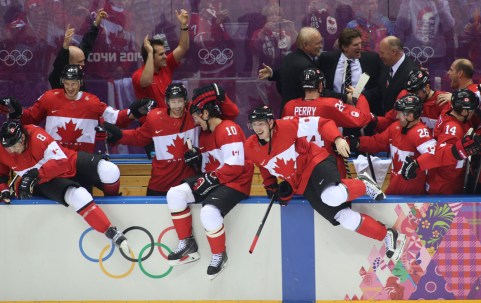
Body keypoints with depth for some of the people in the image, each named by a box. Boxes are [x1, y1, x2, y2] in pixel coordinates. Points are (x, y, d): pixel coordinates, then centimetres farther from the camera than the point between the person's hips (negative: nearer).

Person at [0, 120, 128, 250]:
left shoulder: (36, 135, -27)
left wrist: (36, 174, -38)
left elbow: (61, 161, -28)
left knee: (109, 171, -23)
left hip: (70, 163, -1)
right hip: (46, 181, 2)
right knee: (77, 197, -32)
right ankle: (111, 232, -26)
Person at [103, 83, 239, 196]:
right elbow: (139, 137, 12)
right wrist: (118, 135, -2)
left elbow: (231, 113, -9)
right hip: (159, 185, 1)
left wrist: (220, 96, -24)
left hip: (188, 182, -1)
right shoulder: (155, 118, -6)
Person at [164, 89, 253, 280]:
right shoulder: (205, 134, 17)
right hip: (212, 181, 9)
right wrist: (196, 160, 2)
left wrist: (212, 179, -21)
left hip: (235, 184, -9)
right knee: (175, 194, -10)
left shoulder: (229, 129, -14)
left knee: (209, 212, -33)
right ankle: (187, 244, 1)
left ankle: (219, 255, -7)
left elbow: (235, 165, -22)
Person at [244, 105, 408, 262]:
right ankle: (388, 236, 0)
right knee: (345, 218, -12)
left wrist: (337, 139, -28)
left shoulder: (287, 127, -17)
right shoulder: (250, 149, -2)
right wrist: (271, 186, 8)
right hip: (302, 185, 5)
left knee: (332, 196, -39)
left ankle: (363, 185, -7)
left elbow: (322, 123, -14)